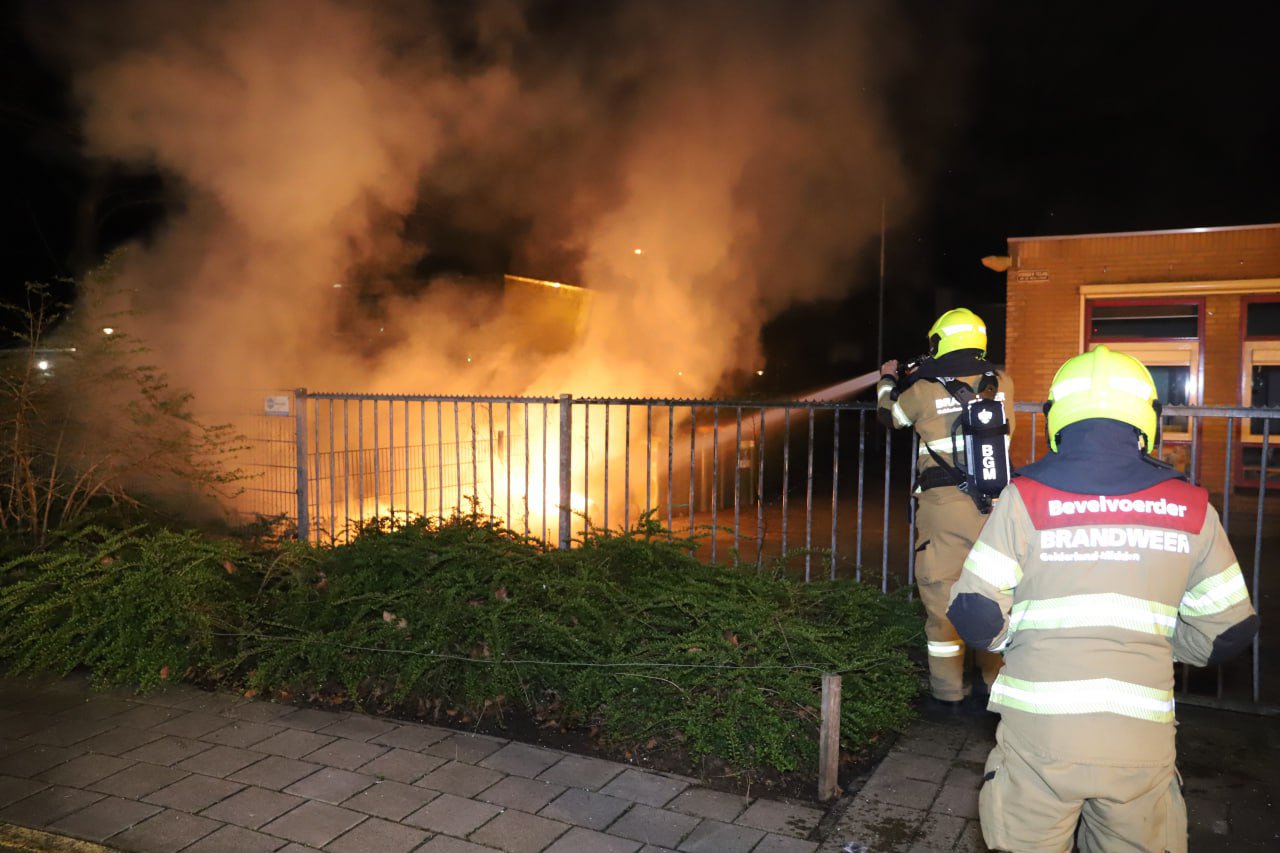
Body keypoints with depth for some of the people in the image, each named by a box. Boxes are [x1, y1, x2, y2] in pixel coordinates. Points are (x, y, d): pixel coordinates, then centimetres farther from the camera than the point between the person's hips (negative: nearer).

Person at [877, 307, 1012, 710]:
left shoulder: (925, 391, -4)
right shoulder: (1003, 385, 4)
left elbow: (889, 415, 15)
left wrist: (887, 379, 36)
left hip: (944, 506, -3)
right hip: (994, 506, 3)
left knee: (942, 595, 6)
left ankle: (948, 692, 14)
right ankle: (996, 680, 26)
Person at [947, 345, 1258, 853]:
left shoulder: (1026, 497, -6)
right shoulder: (1190, 507, 1)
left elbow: (977, 616, -7)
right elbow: (1225, 631, 8)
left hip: (1039, 736, -2)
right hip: (1142, 743, 2)